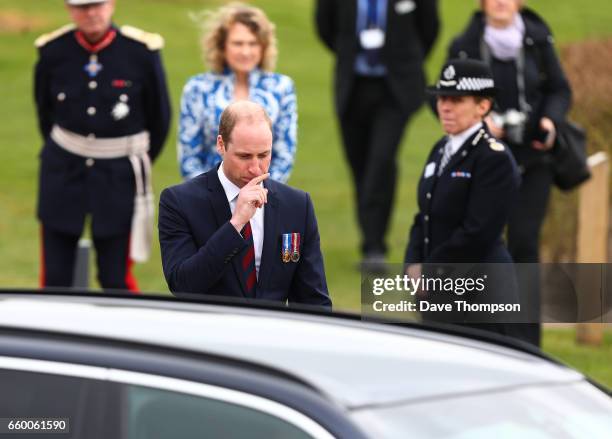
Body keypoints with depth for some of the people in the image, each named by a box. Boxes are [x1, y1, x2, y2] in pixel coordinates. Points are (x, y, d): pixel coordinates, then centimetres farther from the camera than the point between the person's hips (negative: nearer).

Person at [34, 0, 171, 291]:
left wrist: (140, 162, 15)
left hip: (120, 175, -2)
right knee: (54, 278, 5)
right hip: (63, 169, 2)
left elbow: (159, 117, 4)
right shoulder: (53, 51, -6)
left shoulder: (142, 51, -11)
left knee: (115, 278, 3)